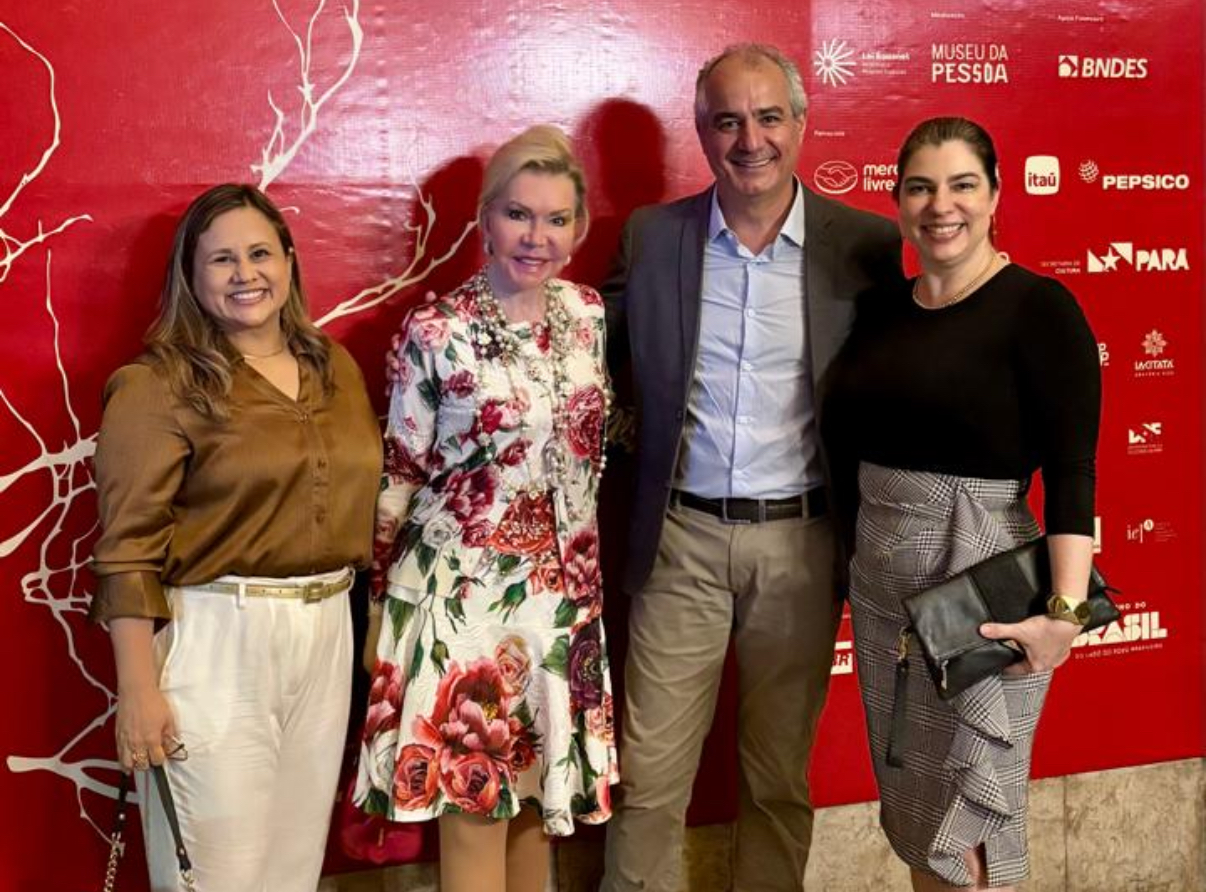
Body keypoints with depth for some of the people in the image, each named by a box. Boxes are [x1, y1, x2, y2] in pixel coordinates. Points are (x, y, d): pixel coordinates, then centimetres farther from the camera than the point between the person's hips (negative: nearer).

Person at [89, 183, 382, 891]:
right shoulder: (159, 386, -9)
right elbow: (130, 550, -12)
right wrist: (138, 690, -15)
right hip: (215, 642, -5)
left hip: (328, 633, 6)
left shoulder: (336, 367, 9)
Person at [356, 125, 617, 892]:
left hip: (563, 594, 5)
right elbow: (398, 477, -5)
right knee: (474, 803, 4)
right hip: (463, 593, -4)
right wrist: (381, 599, -1)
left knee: (539, 794, 16)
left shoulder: (589, 314, 3)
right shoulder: (435, 332, -11)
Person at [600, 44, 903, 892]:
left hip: (802, 542, 0)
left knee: (780, 776, 14)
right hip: (681, 538, 1)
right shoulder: (651, 236, 0)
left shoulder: (866, 243, -2)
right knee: (649, 776, 7)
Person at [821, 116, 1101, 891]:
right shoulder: (883, 311, 8)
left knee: (969, 826, 5)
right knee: (914, 812, 17)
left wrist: (1066, 610, -23)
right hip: (879, 583, 6)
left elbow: (1072, 471, -16)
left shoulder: (1039, 308, -10)